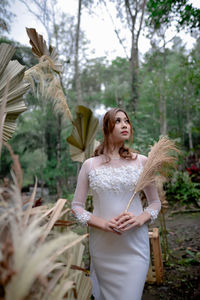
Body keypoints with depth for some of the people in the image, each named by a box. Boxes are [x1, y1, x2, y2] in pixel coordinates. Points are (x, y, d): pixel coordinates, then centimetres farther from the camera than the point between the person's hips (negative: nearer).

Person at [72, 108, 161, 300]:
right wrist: (102, 223, -14)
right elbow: (76, 206, 2)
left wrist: (140, 219, -12)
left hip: (135, 246, 0)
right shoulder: (90, 165, -1)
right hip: (102, 246, 1)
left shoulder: (141, 161, 1)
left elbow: (155, 202, 8)